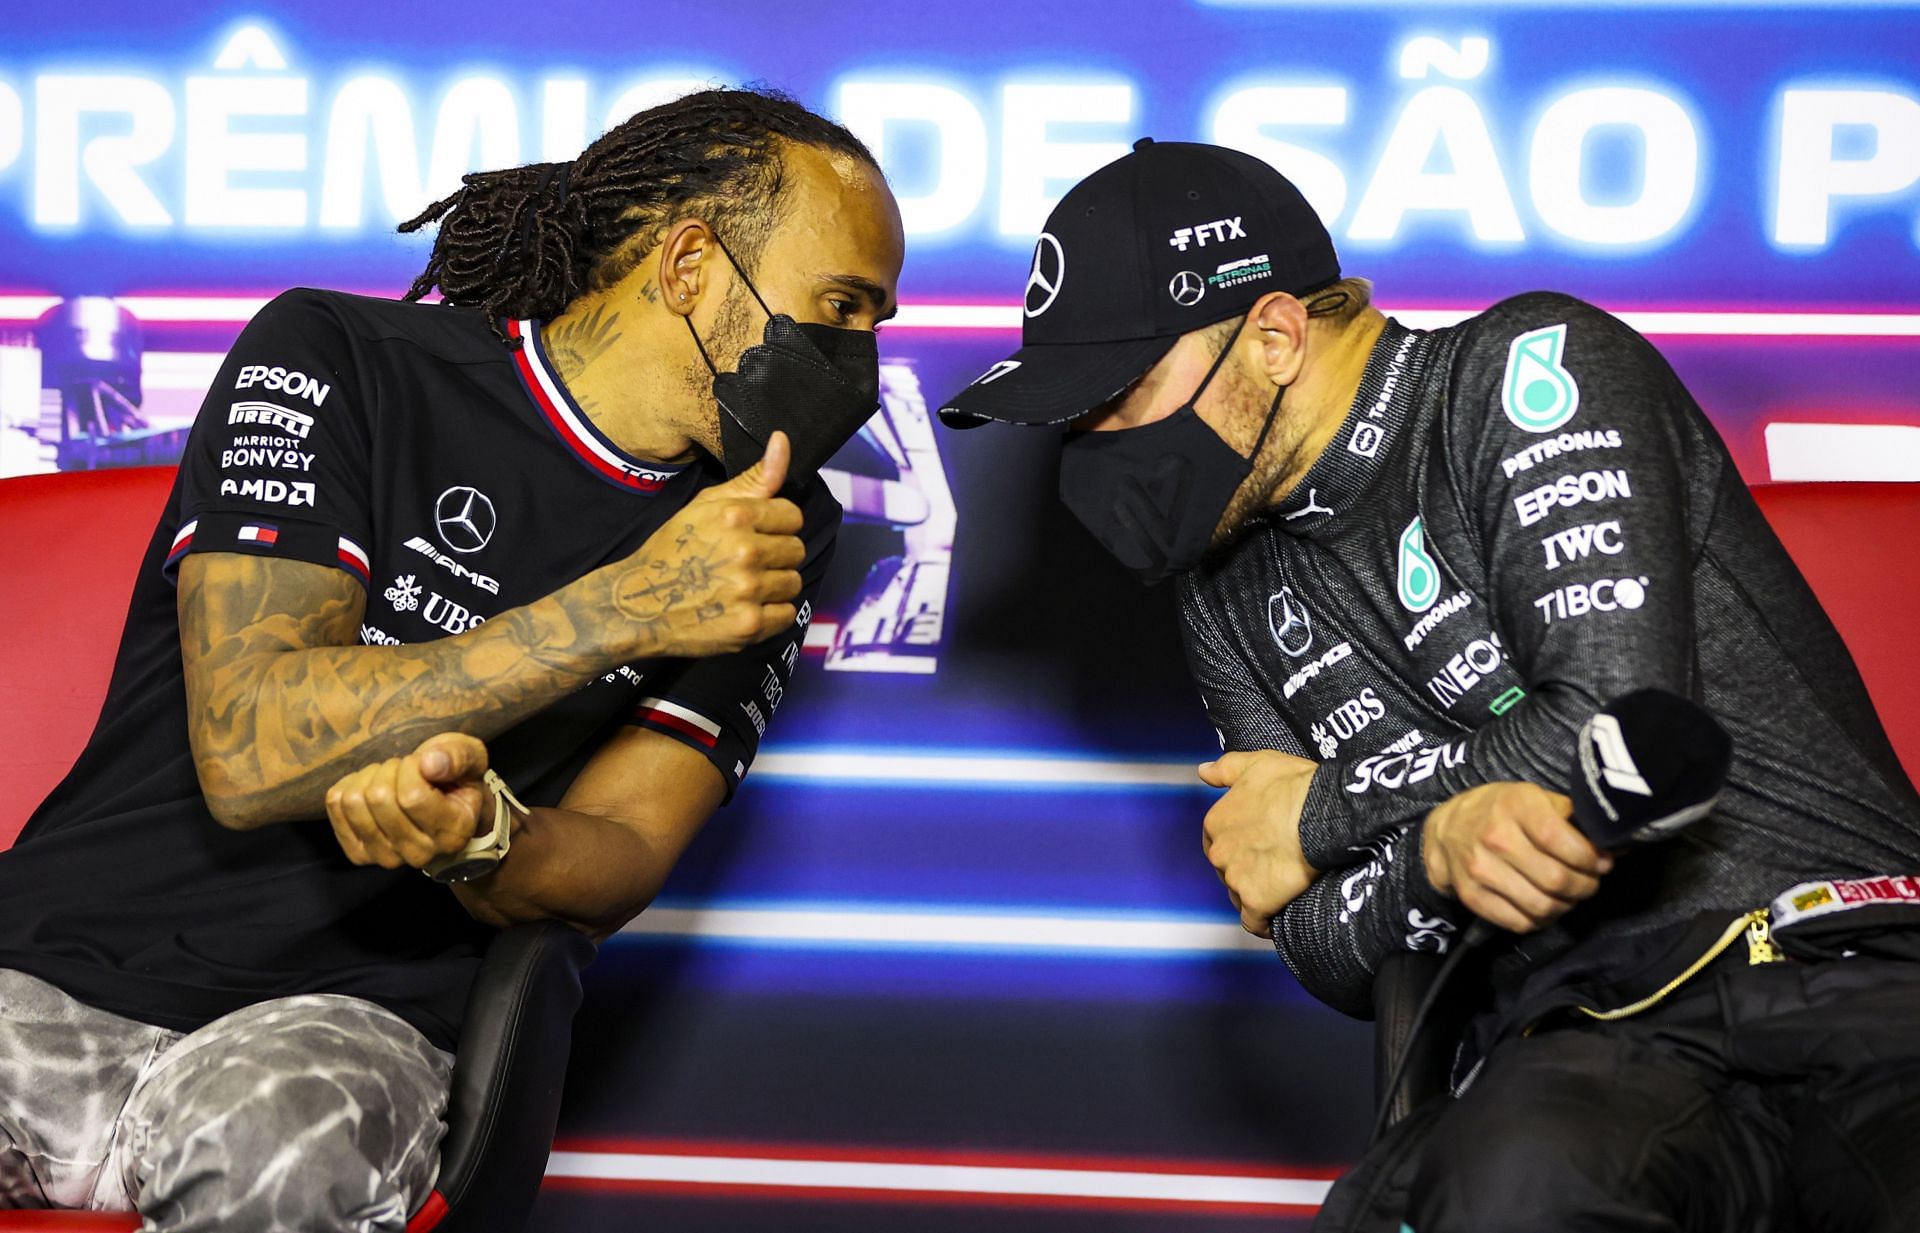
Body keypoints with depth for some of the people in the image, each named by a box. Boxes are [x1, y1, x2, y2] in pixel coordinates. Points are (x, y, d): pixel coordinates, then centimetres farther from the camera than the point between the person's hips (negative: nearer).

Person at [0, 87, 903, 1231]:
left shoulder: (771, 537, 6)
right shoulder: (337, 361, -4)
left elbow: (617, 859, -1)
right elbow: (249, 756, -15)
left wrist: (477, 840, -26)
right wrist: (623, 609, -19)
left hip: (358, 1023, 2)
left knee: (277, 1140, -33)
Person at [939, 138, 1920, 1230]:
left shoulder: (1532, 365, 0)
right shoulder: (1231, 603, 17)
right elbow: (1330, 954, 11)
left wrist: (1320, 813, 1)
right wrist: (1442, 848, -12)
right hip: (1588, 1043, 4)